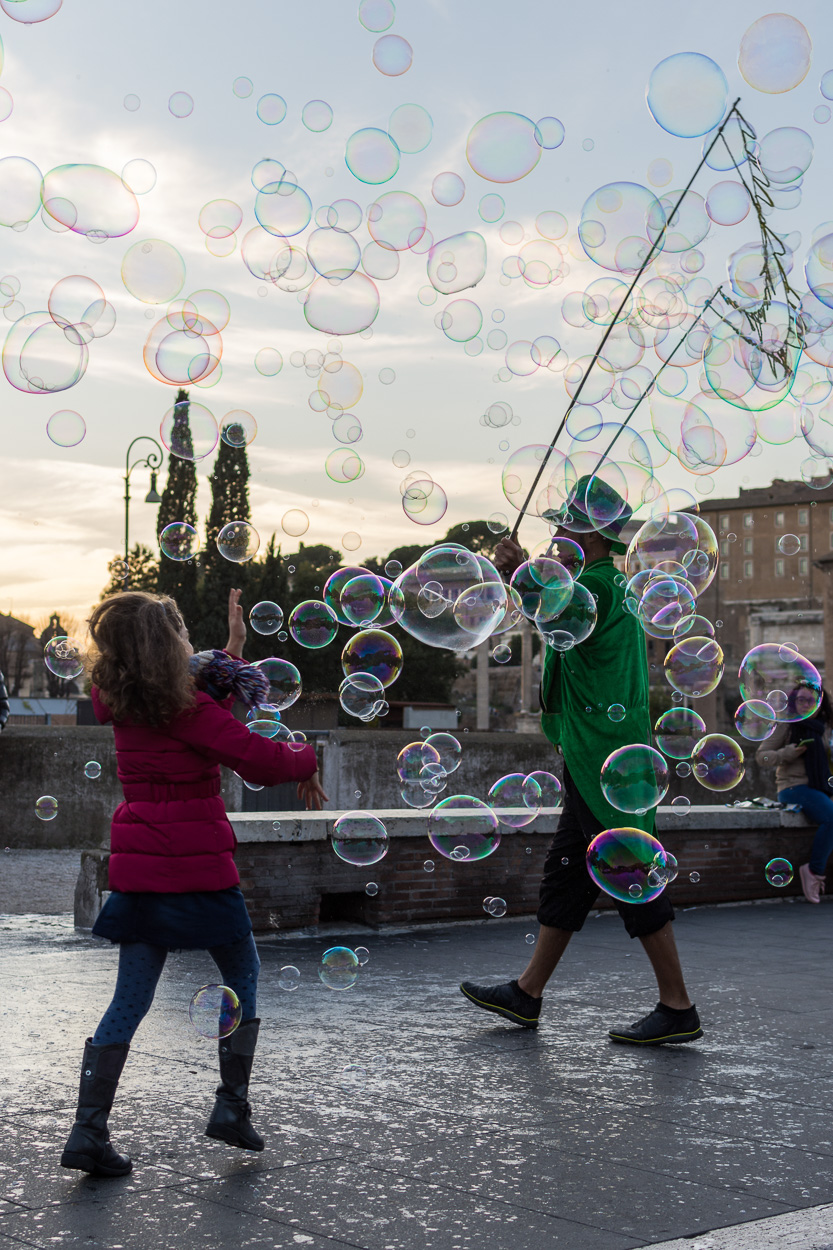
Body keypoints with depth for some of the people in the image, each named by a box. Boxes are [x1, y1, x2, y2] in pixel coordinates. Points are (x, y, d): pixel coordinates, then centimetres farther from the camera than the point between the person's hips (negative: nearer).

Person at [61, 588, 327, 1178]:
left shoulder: (124, 705, 6)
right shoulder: (186, 707, -15)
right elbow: (255, 757, -18)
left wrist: (232, 651, 24)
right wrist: (307, 762, 1)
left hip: (138, 864, 6)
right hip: (195, 862, -6)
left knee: (131, 997, 9)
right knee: (241, 974, 15)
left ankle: (89, 1130, 2)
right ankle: (232, 1105, 17)